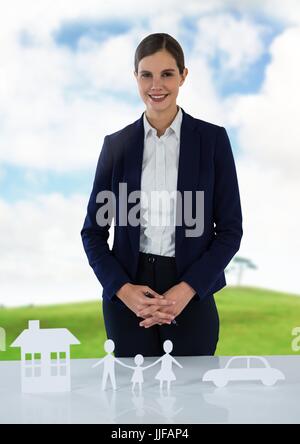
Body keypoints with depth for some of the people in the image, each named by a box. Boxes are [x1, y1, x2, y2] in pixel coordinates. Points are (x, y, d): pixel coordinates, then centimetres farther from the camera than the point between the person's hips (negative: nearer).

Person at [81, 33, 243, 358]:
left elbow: (230, 229, -1)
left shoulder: (212, 139, -1)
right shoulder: (116, 144, 3)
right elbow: (93, 230, 5)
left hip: (192, 294, -1)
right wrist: (123, 289, -9)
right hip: (127, 298, 1)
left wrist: (187, 289, -12)